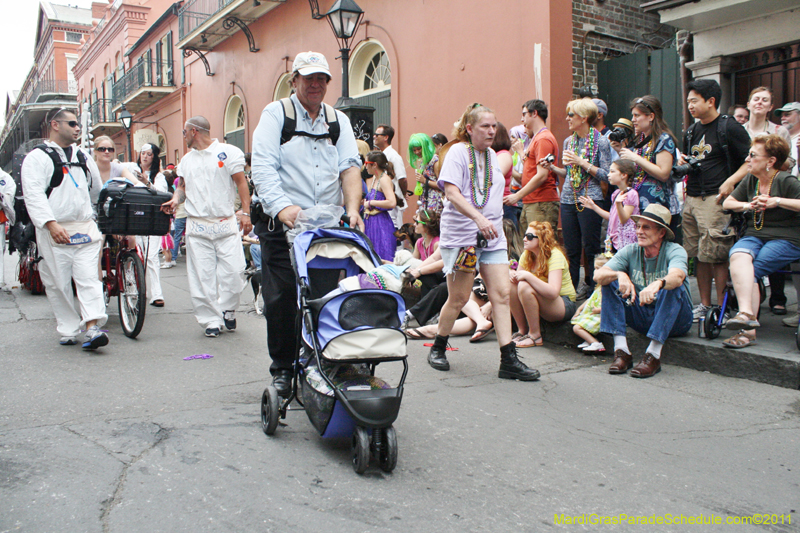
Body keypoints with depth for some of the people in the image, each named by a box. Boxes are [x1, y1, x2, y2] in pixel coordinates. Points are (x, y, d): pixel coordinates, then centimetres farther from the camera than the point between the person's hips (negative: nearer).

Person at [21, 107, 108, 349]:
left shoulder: (82, 157, 18)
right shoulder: (37, 157, 0)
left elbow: (97, 189, 31)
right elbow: (34, 195, -12)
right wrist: (51, 224, -21)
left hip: (85, 228, 4)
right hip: (54, 232, -4)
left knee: (89, 279, -8)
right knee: (58, 284, 3)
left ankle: (93, 327, -14)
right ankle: (68, 331, 13)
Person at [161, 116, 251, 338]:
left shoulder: (228, 152, 2)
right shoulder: (186, 160, 17)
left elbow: (241, 182, 0)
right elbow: (183, 186, 22)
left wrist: (245, 212, -9)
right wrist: (176, 199, 0)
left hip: (226, 223, -3)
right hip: (197, 226, 4)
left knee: (234, 270, -7)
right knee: (202, 277, -1)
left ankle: (227, 309, 17)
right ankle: (211, 320, 7)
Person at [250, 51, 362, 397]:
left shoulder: (338, 120, 16)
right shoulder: (275, 114, 5)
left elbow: (350, 167, 4)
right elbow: (262, 166, -8)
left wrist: (352, 208, -14)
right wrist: (282, 206, -23)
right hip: (282, 225, -2)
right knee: (281, 299, -3)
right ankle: (283, 368, 14)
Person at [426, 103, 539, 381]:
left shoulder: (492, 155, 16)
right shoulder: (458, 151, -6)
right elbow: (451, 192, -18)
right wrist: (478, 218, -30)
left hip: (492, 236, 6)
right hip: (460, 233, -6)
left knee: (501, 294, -3)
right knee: (458, 298, 0)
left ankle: (509, 360, -1)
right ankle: (438, 348, 23)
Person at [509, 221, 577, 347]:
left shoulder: (555, 256, -20)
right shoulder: (526, 255, 2)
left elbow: (553, 292, -33)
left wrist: (528, 276, -35)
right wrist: (511, 274, -18)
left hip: (565, 305, -7)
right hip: (542, 302, 7)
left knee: (525, 286, -30)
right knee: (510, 284, -16)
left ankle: (535, 336, -18)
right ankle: (522, 331, -6)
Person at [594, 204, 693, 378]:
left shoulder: (675, 251, -13)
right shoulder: (631, 251, -2)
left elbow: (677, 276, -37)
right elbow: (598, 275, -15)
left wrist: (657, 284, -59)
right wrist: (620, 275, -36)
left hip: (675, 320, -4)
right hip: (642, 317, 4)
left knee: (673, 286, -31)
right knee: (610, 282, -13)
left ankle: (653, 355, -33)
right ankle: (621, 351, -21)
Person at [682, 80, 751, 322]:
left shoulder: (729, 128, -4)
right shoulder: (691, 132, 18)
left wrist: (731, 181, -19)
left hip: (716, 200, -7)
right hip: (691, 199, 7)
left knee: (716, 256, -7)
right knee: (699, 255, 9)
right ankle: (704, 304, 17)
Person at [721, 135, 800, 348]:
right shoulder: (750, 180, 15)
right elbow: (727, 202, 21)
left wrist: (777, 201, -17)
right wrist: (747, 206, 2)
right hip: (754, 236, 5)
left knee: (750, 271, -28)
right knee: (738, 255, -31)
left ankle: (748, 329, -26)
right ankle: (747, 314, -42)